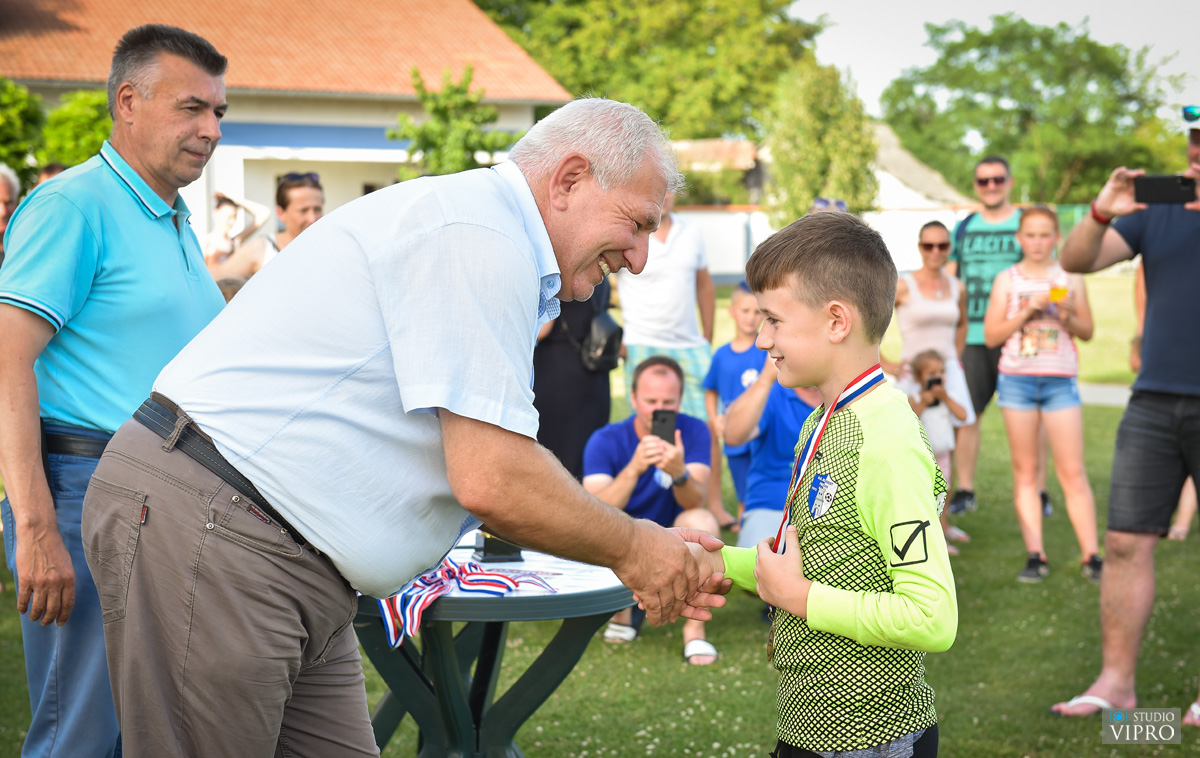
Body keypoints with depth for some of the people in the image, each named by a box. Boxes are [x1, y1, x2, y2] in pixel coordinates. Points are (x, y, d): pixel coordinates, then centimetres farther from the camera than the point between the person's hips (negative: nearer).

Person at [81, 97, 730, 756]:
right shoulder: (481, 234, -15)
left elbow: (475, 478, 19)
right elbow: (492, 485, -20)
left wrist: (646, 552, 14)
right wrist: (630, 548, -3)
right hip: (203, 533, -11)